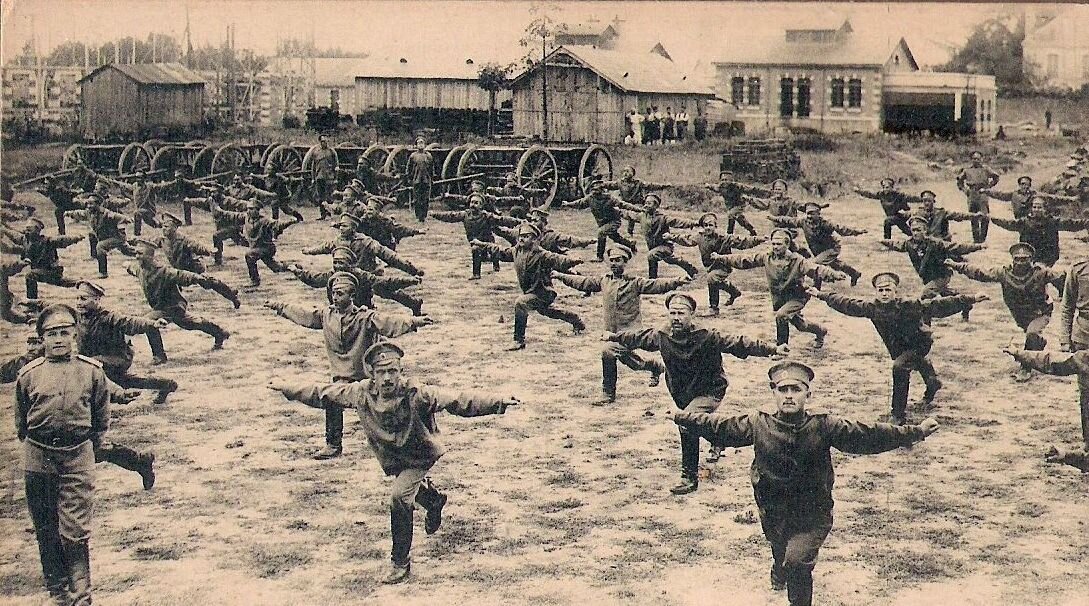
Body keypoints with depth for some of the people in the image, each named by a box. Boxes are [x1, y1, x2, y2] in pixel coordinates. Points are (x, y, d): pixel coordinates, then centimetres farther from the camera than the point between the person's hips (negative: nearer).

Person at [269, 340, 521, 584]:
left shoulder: (416, 394, -31)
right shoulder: (361, 393, -19)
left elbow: (458, 402, -38)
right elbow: (323, 394, -4)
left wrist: (498, 403, -47)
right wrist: (288, 389, 2)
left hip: (420, 457, -6)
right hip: (392, 460, 6)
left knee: (399, 496, -24)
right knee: (413, 490, 27)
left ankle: (401, 562, -10)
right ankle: (435, 501, 65)